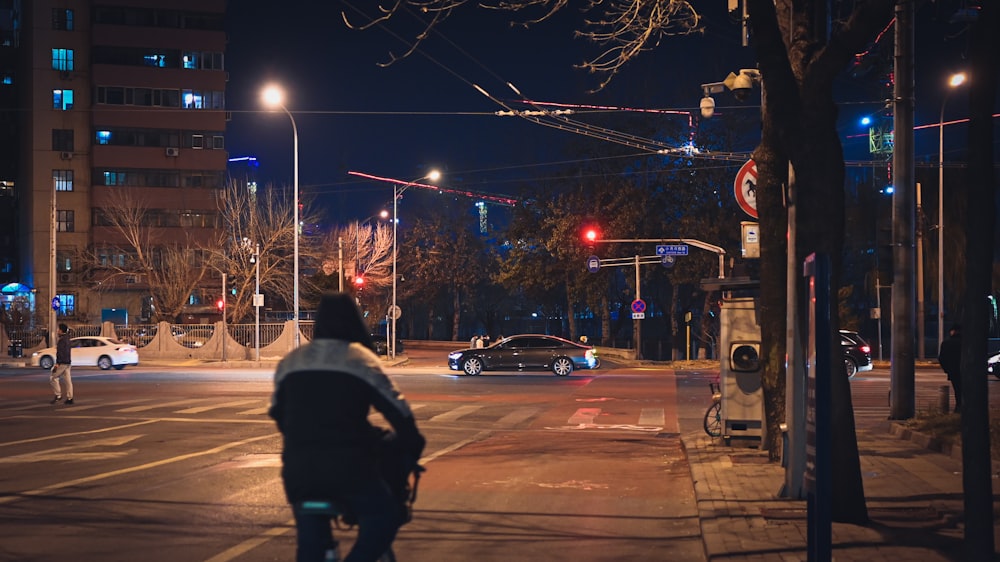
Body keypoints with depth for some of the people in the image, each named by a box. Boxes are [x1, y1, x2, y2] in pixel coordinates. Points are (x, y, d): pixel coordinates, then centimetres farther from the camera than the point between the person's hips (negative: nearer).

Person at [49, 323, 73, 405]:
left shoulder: (61, 340, -14)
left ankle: (58, 395, -4)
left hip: (62, 363, -9)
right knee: (68, 380, 6)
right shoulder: (67, 339, 17)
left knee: (53, 377, -1)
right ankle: (69, 398, 3)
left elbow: (60, 352, -21)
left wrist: (57, 363, -22)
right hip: (68, 362, 9)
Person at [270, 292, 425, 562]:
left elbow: (278, 414, 22)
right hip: (347, 467, -5)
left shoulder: (289, 362, 13)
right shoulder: (361, 359, -2)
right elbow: (396, 409, -3)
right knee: (384, 518, 11)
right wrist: (412, 446, 11)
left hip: (298, 469, 5)